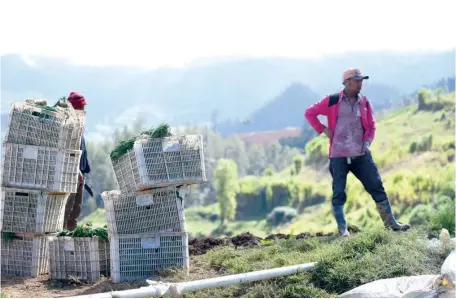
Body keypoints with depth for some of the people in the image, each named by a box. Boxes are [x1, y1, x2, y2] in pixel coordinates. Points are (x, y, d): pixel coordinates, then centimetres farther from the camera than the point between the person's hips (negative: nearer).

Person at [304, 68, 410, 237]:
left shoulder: (364, 103, 9)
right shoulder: (332, 101, -1)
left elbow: (371, 126, 15)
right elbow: (309, 113, 6)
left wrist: (367, 142, -2)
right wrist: (323, 130, -2)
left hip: (361, 154, 3)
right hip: (338, 155, -3)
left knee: (376, 186, 1)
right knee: (339, 193, 1)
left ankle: (390, 223, 8)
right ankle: (342, 229, 9)